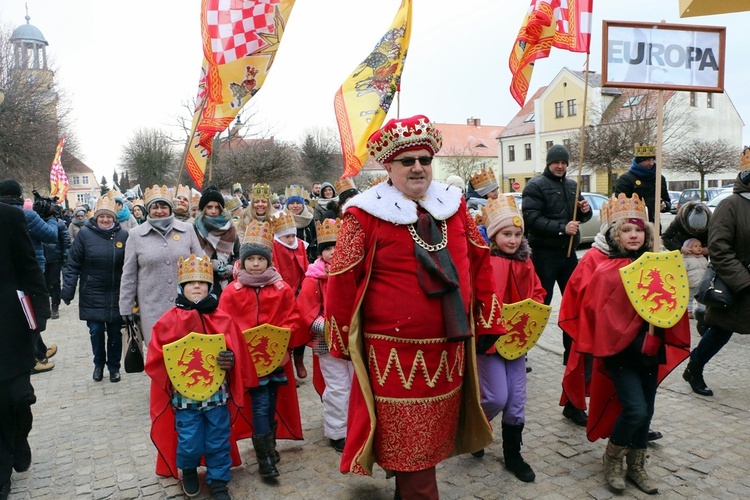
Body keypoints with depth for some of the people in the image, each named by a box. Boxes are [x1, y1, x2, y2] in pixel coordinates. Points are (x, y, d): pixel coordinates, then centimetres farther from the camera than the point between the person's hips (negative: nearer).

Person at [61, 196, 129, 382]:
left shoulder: (123, 235, -2)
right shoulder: (85, 234, -5)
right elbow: (73, 265, -3)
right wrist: (67, 291, -7)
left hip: (116, 294, 1)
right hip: (92, 295, -1)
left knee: (115, 332, 9)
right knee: (96, 330, 3)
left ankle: (114, 366, 26)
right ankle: (99, 364, 27)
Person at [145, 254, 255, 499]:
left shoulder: (223, 319, -1)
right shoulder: (169, 321, -5)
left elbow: (238, 353, -1)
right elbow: (155, 359, -4)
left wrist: (231, 360, -21)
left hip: (218, 393, 1)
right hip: (184, 395, -1)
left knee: (219, 441, 9)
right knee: (190, 443, 7)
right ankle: (188, 471, 40)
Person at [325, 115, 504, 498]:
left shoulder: (454, 204, 6)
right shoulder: (366, 214, -9)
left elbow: (479, 263, 11)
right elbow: (342, 280, -7)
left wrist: (486, 321, 11)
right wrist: (345, 342, -3)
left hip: (449, 348, 6)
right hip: (395, 351, -5)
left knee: (436, 434, 21)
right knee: (406, 441, 6)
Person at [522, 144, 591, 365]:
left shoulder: (572, 185, 14)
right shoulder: (536, 185, -8)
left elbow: (580, 216, 23)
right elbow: (532, 218, -20)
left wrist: (585, 210, 0)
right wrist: (562, 228, -25)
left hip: (568, 252, 7)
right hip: (545, 254, -7)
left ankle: (572, 351, 27)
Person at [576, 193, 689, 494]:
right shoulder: (608, 271, -10)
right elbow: (600, 312, -13)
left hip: (650, 349, 5)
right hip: (620, 350, -5)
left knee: (646, 411, 13)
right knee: (635, 409, -11)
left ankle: (636, 467, 31)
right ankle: (612, 459, 15)